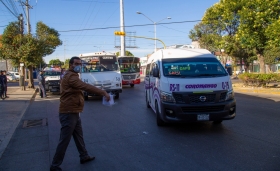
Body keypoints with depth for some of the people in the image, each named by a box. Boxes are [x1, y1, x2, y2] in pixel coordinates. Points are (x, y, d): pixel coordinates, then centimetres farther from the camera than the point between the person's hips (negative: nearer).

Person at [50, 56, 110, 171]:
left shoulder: (72, 76, 19)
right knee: (64, 140, -2)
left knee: (79, 136, 20)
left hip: (74, 113, 11)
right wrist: (103, 92, -35)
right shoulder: (70, 76, -18)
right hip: (68, 113, -11)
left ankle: (84, 156, 35)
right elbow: (86, 87, -32)